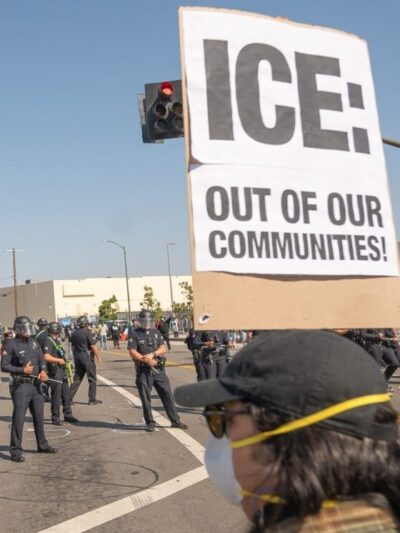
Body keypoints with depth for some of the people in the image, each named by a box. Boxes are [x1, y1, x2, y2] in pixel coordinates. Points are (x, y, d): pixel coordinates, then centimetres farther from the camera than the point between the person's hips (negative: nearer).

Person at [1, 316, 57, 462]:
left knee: (39, 417, 15)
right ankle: (16, 450, 5)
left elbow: (41, 359, 11)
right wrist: (22, 370, -18)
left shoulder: (33, 343, 9)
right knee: (18, 418, -4)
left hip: (36, 384, 7)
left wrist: (43, 371, -9)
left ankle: (42, 445, 29)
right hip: (21, 386, -7)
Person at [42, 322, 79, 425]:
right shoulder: (48, 341, -15)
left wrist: (64, 360, 11)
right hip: (54, 372, -9)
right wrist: (59, 360, -17)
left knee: (66, 394, 13)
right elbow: (46, 357, -26)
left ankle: (68, 415, 23)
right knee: (56, 396, -2)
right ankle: (55, 418, 8)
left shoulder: (56, 341, 15)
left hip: (61, 371, 9)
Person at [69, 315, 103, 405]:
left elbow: (73, 347, 14)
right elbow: (93, 347, -16)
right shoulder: (87, 333, -14)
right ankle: (92, 399, 4)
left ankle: (69, 398, 11)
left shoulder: (74, 333, 7)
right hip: (87, 357, -7)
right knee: (92, 379, 2)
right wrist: (98, 357, -8)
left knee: (77, 378, 13)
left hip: (78, 356, 7)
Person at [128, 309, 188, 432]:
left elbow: (163, 348, 3)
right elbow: (132, 352, -9)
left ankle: (175, 421, 10)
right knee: (146, 398, 2)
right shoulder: (135, 334, -1)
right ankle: (150, 423, 14)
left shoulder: (156, 332, 11)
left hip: (159, 369, 3)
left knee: (167, 394, 3)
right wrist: (146, 360, -18)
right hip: (143, 371, -3)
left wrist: (153, 354, -15)